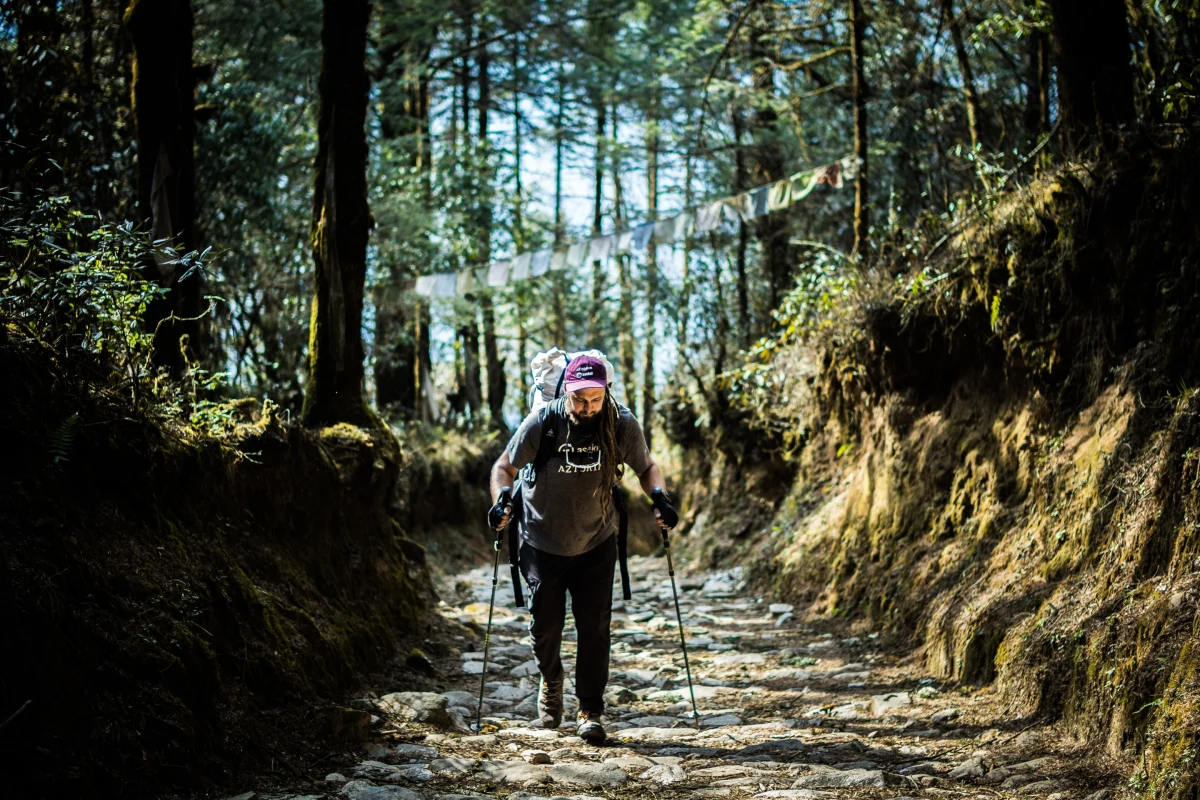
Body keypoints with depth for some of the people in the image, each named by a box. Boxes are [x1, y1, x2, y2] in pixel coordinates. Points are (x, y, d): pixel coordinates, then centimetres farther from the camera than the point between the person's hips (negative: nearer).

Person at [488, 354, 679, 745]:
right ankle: (551, 680, 39)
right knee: (545, 625, 7)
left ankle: (590, 711, 8)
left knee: (595, 627, -5)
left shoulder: (622, 425, -16)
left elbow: (646, 467, 2)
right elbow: (504, 467, -6)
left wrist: (660, 497, -17)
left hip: (596, 544, 0)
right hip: (543, 544, 0)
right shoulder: (542, 423, -20)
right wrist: (501, 501, -25)